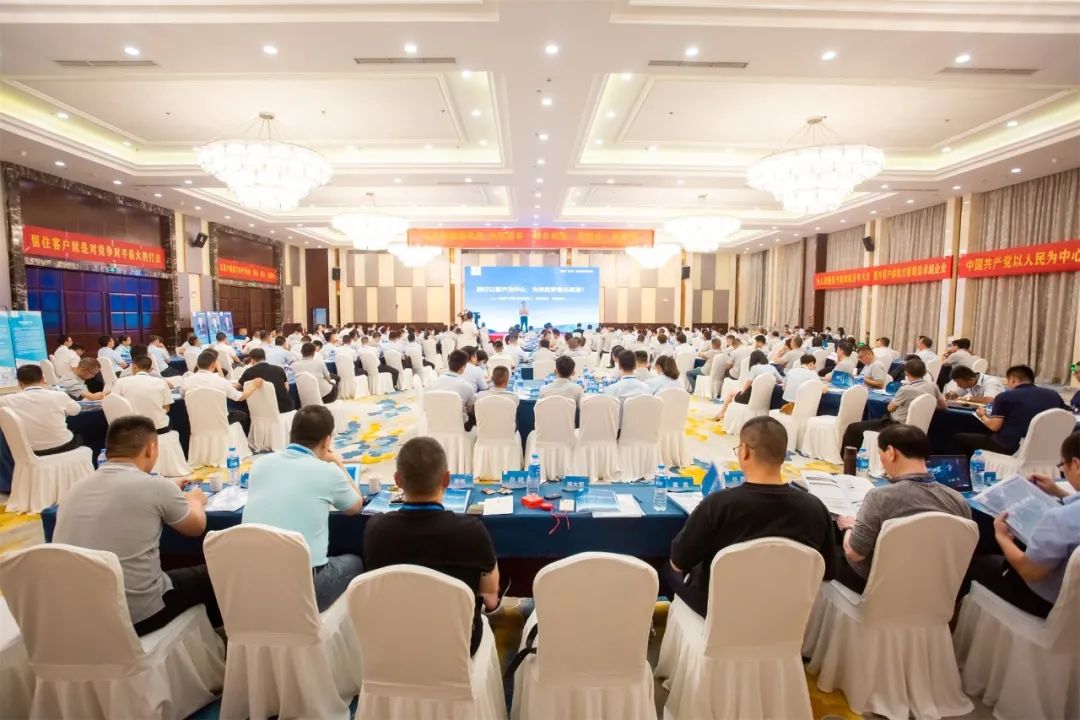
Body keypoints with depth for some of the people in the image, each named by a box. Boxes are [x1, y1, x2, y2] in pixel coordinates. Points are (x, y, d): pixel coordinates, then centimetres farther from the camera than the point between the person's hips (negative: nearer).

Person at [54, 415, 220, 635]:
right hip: (137, 615, -6)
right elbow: (197, 527, 3)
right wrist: (194, 500, 23)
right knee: (209, 576, 18)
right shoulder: (156, 486, -16)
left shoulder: (75, 489, 1)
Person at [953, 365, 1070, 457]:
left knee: (959, 438, 8)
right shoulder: (1053, 395, 9)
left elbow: (994, 426, -12)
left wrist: (982, 415, 8)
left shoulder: (1005, 396, -7)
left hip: (1011, 448, -7)